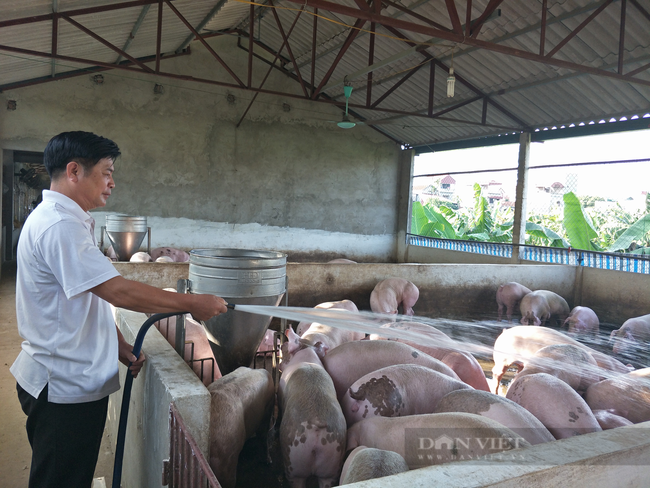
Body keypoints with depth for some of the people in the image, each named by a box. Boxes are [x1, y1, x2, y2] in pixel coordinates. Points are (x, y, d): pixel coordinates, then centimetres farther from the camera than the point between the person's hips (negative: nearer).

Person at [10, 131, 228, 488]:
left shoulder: (66, 221, 13)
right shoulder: (60, 226, -22)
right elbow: (118, 291, -27)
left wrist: (120, 345, 8)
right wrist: (192, 304, -19)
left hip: (70, 380, 10)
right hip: (65, 388, -10)